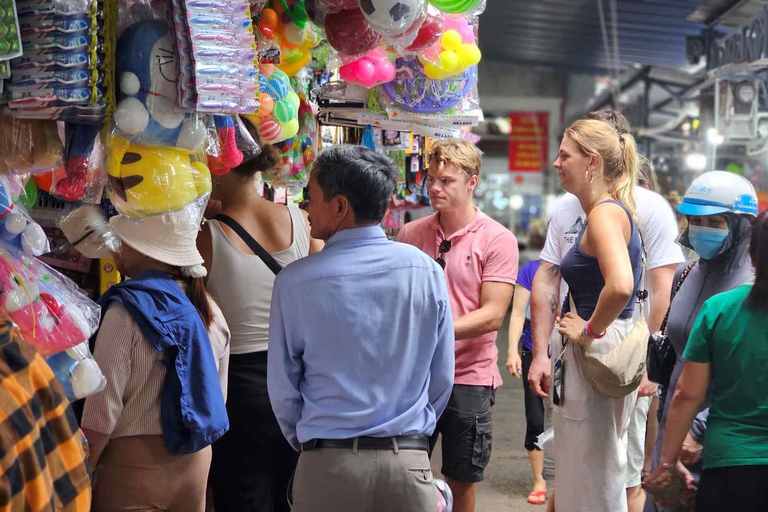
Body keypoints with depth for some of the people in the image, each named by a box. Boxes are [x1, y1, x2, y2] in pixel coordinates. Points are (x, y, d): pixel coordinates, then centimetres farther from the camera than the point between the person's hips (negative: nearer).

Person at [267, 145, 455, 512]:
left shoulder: (295, 281, -9)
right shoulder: (427, 271, -4)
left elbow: (282, 388, -2)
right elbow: (442, 378, 2)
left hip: (328, 467, -1)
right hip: (410, 463, 2)